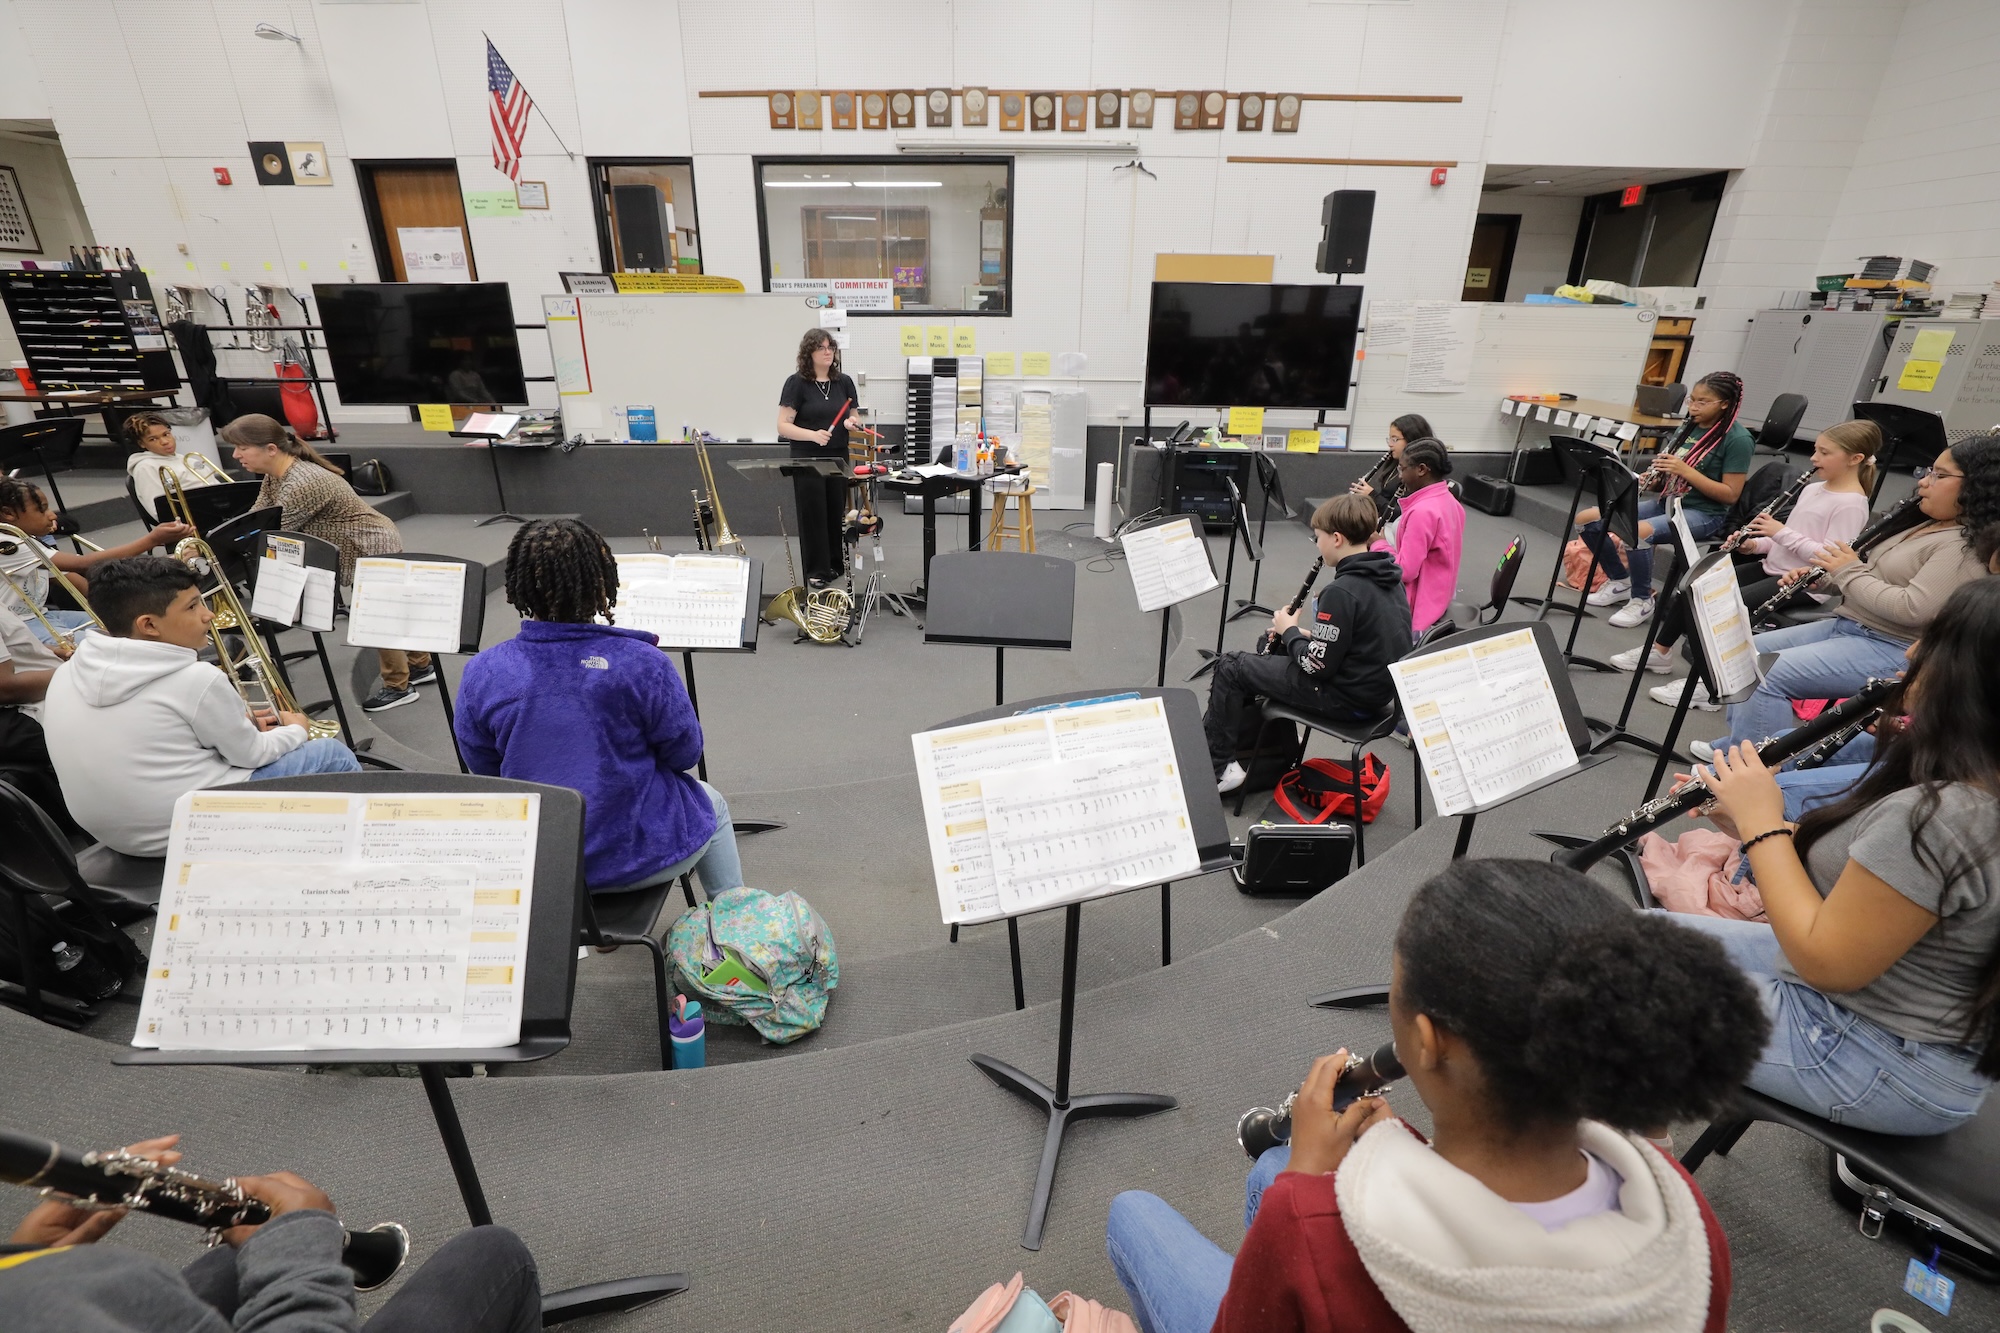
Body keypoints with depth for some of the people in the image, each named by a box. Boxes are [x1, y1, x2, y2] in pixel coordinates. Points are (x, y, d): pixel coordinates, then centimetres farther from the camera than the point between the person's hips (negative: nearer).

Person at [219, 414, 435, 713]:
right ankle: (421, 666, 33)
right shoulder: (274, 476, 1)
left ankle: (399, 687, 14)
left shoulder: (302, 483, -30)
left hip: (373, 548, -10)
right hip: (365, 548, 10)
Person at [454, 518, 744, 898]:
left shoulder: (482, 673, -12)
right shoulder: (641, 663, -23)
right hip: (635, 856, -3)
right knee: (711, 804, 28)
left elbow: (482, 767, 1)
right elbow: (684, 752, -11)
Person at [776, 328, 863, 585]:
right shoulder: (796, 382, -6)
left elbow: (855, 419, 14)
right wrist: (813, 435, -26)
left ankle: (835, 563, 25)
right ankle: (816, 571, 6)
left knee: (836, 513, 10)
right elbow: (783, 426, -11)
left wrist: (851, 423, -10)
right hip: (807, 461, -4)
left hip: (838, 459, 4)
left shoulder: (844, 382, 7)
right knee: (813, 514, -2)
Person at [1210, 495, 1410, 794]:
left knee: (1229, 666, -1)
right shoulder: (1388, 578, 3)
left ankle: (1218, 766, 10)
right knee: (1272, 650, 26)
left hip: (1344, 698, -10)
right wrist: (1308, 634, 8)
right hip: (1376, 688, 10)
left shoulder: (1341, 591, -25)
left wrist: (1289, 631, -6)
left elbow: (1316, 667, -22)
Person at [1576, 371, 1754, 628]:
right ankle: (1620, 582, 8)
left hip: (1703, 514, -8)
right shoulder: (1688, 428, 11)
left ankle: (1642, 601, -15)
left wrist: (1686, 470, -21)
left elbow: (1731, 494, -14)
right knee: (1586, 519, -7)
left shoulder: (1738, 439, -10)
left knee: (1637, 532, -37)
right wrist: (1648, 480, -7)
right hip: (1666, 501, 8)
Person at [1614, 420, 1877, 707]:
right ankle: (1660, 652, 10)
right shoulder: (1812, 489, 13)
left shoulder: (1851, 504, -13)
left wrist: (1781, 532, -22)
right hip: (1773, 568, 9)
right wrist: (1755, 544, -1)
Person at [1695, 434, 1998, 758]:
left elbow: (1912, 609, -26)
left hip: (1893, 650, -10)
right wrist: (1827, 576, 1)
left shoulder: (1966, 546, -16)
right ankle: (1737, 743, 13)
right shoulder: (1929, 526, 15)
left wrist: (1849, 572, -14)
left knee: (1767, 675, -25)